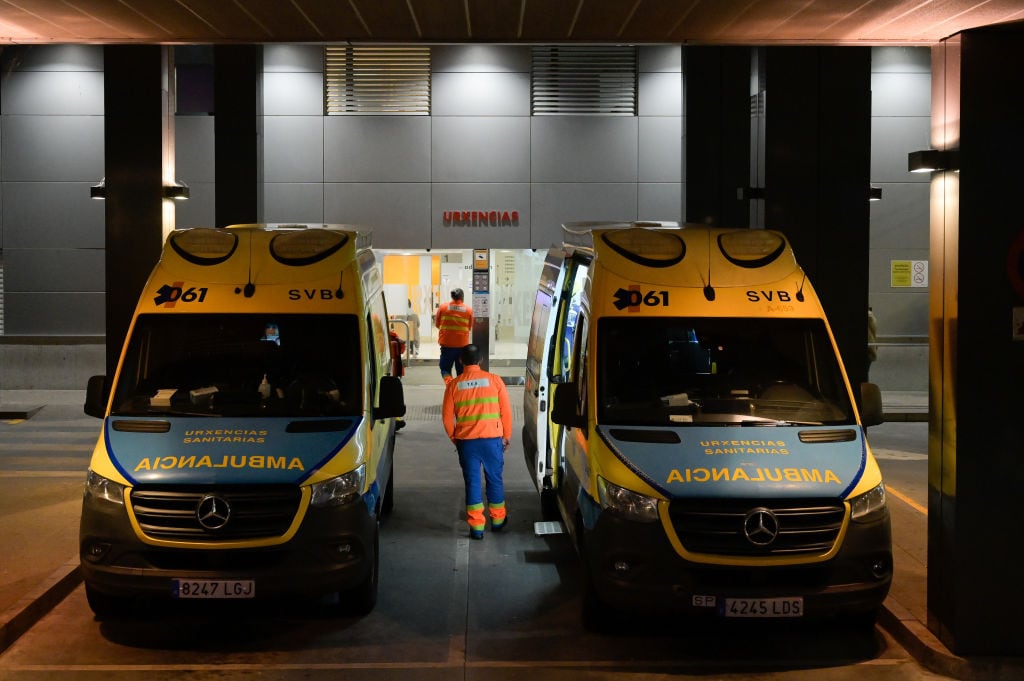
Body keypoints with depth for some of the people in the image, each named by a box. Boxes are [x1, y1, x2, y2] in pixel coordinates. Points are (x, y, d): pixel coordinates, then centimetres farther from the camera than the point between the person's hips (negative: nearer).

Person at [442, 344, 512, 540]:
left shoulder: (453, 385, 0)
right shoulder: (494, 380, -2)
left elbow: (447, 417, 4)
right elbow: (506, 411, 1)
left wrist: (454, 438, 18)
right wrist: (506, 436, 13)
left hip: (466, 441, 0)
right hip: (492, 438, 0)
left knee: (472, 482, 5)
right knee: (494, 480, 14)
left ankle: (476, 526, 5)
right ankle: (498, 520, 27)